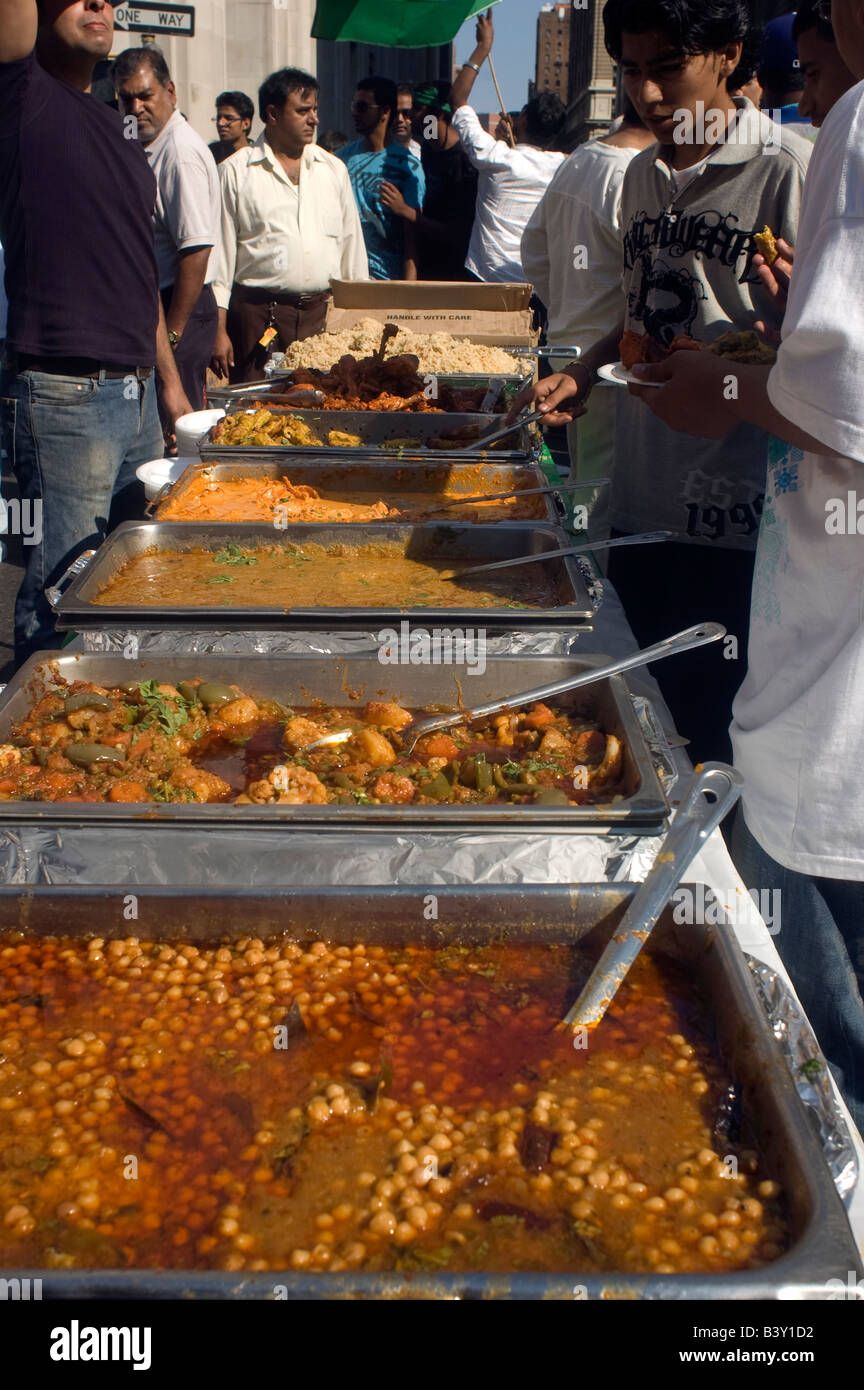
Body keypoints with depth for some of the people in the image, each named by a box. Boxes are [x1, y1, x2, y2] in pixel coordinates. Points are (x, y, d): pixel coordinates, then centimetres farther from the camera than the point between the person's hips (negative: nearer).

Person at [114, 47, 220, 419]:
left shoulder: (182, 153, -16)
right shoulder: (146, 147, 15)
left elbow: (197, 250, -23)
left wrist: (171, 334, -22)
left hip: (178, 310, -10)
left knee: (175, 427, -8)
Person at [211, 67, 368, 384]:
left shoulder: (333, 169, 15)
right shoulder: (235, 172, 3)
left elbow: (353, 248, 19)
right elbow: (220, 254, 2)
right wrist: (218, 331, -4)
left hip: (326, 313, 3)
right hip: (260, 317, -3)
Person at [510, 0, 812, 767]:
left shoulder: (791, 169, -10)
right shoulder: (643, 174, 13)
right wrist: (582, 373, 8)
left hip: (735, 515, -7)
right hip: (642, 497, 7)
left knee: (709, 729, 1)